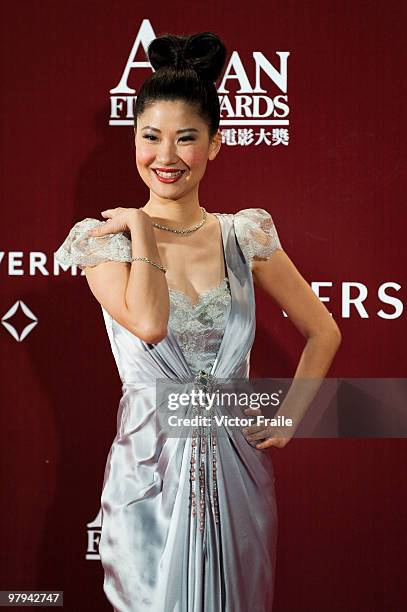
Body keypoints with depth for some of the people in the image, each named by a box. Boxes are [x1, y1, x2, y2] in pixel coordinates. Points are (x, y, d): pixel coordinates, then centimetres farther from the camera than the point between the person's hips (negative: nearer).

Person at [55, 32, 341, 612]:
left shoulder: (245, 236, 2)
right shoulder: (105, 238, -4)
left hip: (237, 462, 2)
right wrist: (141, 228, -13)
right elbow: (149, 323, -24)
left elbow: (323, 330, 10)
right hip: (150, 464, -2)